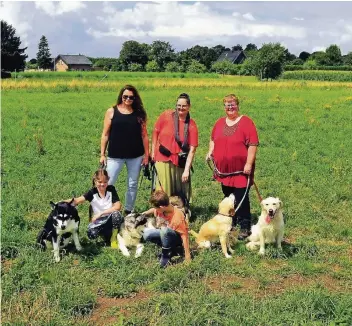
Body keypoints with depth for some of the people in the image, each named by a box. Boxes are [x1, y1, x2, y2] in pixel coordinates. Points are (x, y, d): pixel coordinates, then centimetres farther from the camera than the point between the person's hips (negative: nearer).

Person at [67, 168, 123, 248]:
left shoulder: (111, 189, -8)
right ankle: (107, 235, 3)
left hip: (111, 219, -1)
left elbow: (117, 207, -17)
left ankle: (114, 236, -9)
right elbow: (77, 200, -22)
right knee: (91, 233, -31)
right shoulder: (92, 192, -8)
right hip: (98, 221, 1)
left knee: (116, 214, -35)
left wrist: (101, 213, -22)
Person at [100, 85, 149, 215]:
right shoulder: (112, 111, -1)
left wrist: (146, 154, 3)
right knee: (107, 183, -4)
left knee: (132, 185, 11)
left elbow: (144, 135, 5)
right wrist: (102, 154, -1)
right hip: (115, 155, -2)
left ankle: (128, 211, 25)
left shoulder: (139, 113, 3)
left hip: (135, 156, 2)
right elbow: (105, 134, 1)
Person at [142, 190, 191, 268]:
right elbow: (154, 210, 13)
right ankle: (172, 249, -5)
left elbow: (184, 235, -29)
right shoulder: (161, 209, -15)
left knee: (164, 230, -38)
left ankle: (166, 255, -19)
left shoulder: (177, 217, -33)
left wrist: (187, 254, -26)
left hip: (177, 238, -8)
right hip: (165, 234, 8)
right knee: (146, 235, -14)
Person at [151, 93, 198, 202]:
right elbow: (155, 133, 5)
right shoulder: (166, 115, -4)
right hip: (163, 160, -1)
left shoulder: (192, 125, -5)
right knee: (164, 191, 1)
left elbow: (192, 149, -8)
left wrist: (186, 170, -13)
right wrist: (153, 152, 3)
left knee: (180, 191, 8)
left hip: (180, 162, 1)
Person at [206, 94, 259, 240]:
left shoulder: (246, 122, -8)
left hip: (240, 170, -6)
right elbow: (213, 139, 24)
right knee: (228, 196, 16)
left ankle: (244, 227, 4)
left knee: (241, 198, -5)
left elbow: (253, 144, -13)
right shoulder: (220, 122, 10)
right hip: (224, 169, 6)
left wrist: (249, 164, -18)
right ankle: (231, 221, 32)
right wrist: (210, 151, 6)